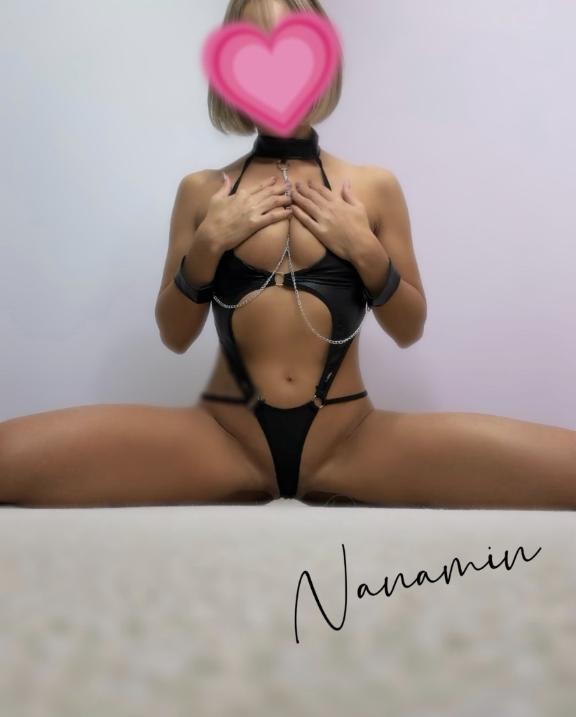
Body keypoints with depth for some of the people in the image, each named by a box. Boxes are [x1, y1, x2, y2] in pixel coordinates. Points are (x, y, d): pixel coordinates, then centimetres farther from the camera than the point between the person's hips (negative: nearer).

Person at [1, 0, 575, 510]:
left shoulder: (374, 187, 7)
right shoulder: (201, 190, 8)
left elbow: (409, 331, 11)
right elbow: (174, 337, 9)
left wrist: (366, 249, -6)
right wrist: (208, 242, -6)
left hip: (350, 441, 1)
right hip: (224, 440, 0)